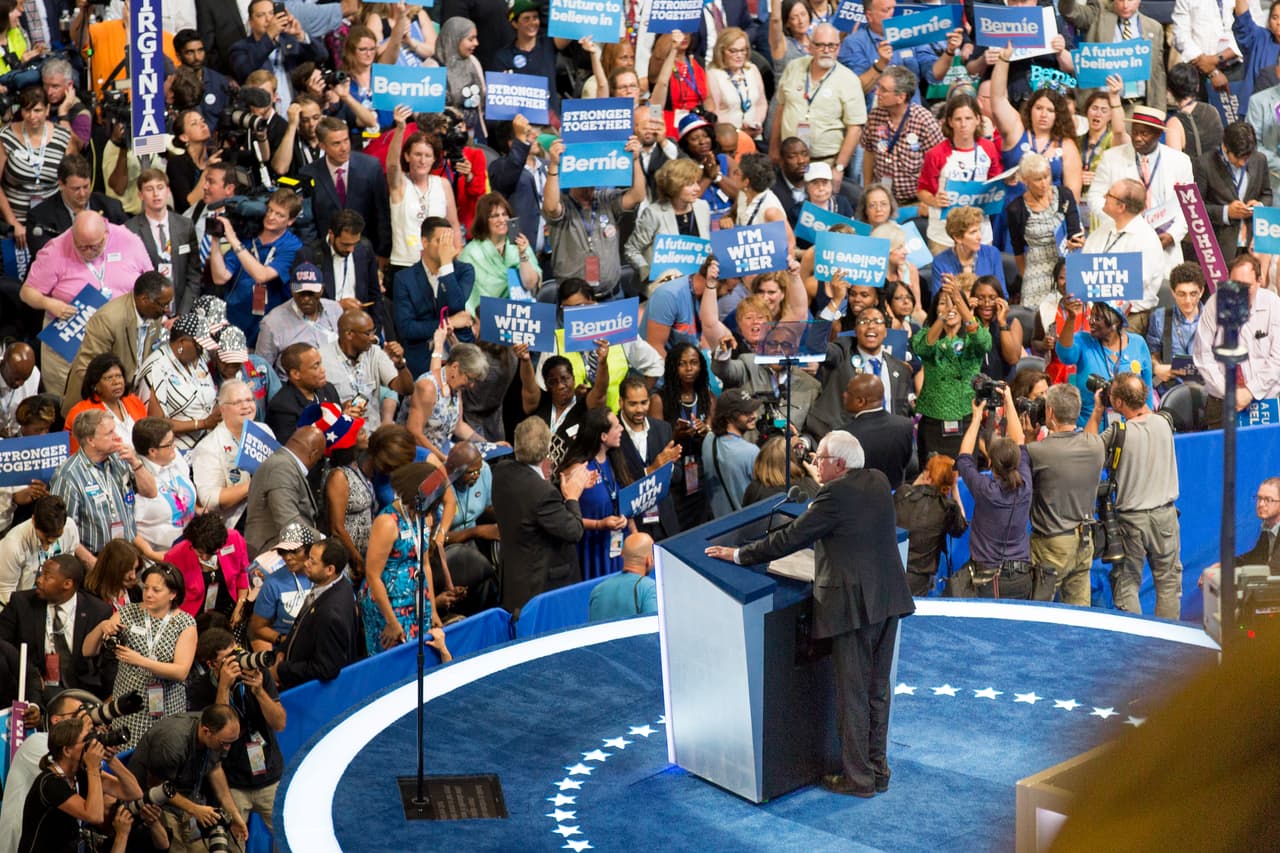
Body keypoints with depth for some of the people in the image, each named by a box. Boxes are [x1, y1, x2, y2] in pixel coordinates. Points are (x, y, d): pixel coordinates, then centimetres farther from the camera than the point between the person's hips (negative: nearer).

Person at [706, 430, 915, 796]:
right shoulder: (878, 482, 8)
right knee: (878, 688, 15)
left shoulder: (836, 495, -16)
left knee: (852, 693, 1)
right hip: (888, 601, 8)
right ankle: (877, 770, 23)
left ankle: (858, 777, 7)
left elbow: (790, 539, -14)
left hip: (853, 606, -8)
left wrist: (739, 555, -6)